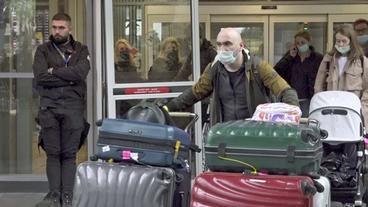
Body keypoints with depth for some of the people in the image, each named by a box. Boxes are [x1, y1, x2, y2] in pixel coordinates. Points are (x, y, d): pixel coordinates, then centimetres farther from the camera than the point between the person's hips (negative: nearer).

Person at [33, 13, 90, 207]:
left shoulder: (81, 50, 11)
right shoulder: (43, 50, 11)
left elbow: (80, 73, -9)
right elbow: (40, 76, -6)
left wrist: (54, 71, -6)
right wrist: (69, 78, -8)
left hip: (73, 106, 0)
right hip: (49, 107, 0)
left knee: (69, 154, 0)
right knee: (53, 153, -1)